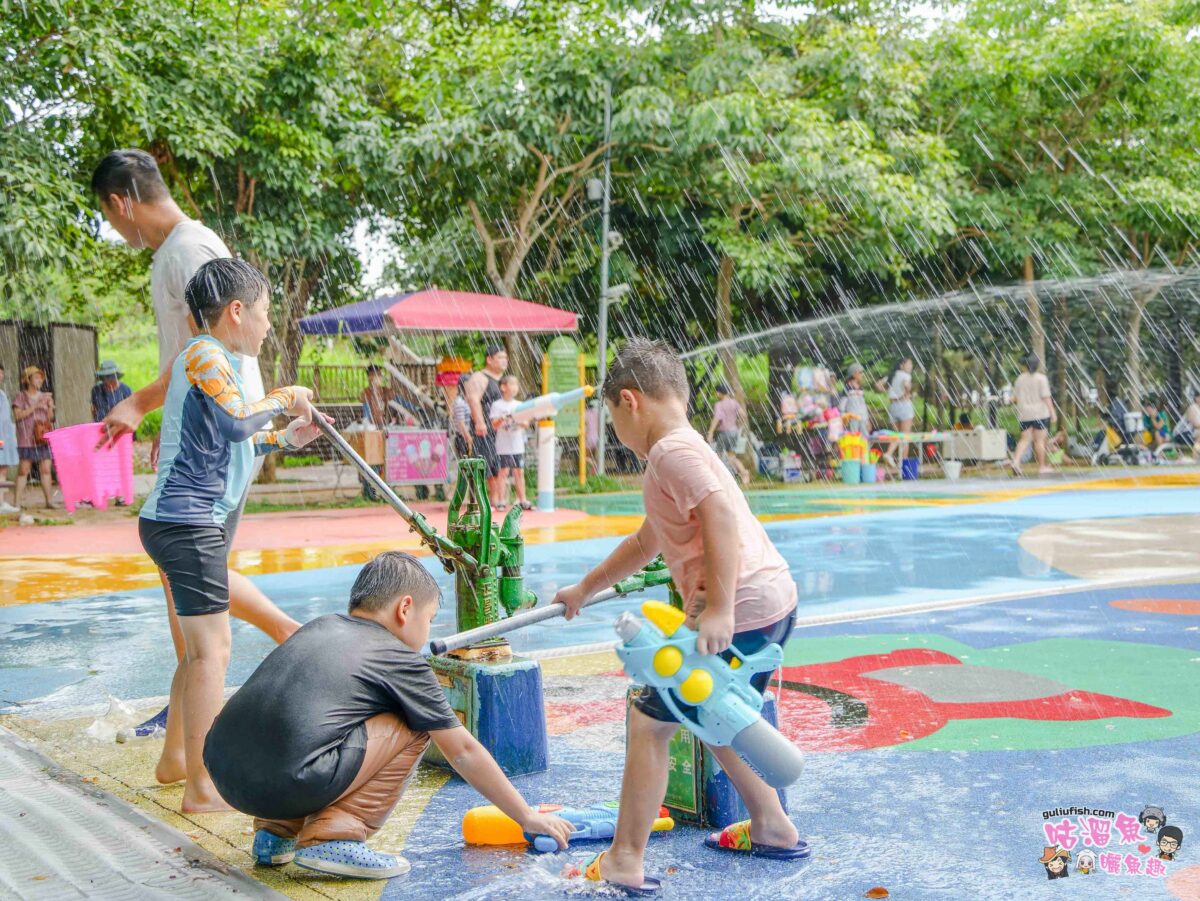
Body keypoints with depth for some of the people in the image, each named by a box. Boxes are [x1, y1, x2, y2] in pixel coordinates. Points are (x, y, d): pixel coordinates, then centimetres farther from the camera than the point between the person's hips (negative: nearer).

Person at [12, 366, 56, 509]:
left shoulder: (45, 396, 15)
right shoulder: (20, 397, 3)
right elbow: (17, 415, -9)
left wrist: (50, 407, -3)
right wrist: (35, 407, -14)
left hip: (43, 439, 4)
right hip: (26, 439, -4)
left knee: (46, 470, 1)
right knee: (23, 471, -4)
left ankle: (49, 501, 3)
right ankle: (17, 502, -1)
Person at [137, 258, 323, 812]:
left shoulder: (208, 358, 22)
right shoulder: (206, 354, -10)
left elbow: (222, 444, 28)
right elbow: (235, 422, -28)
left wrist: (285, 439, 21)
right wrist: (283, 398, -12)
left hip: (184, 522, 11)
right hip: (188, 522, -11)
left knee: (203, 647, 19)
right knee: (211, 649, -10)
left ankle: (176, 757, 32)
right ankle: (202, 788, -6)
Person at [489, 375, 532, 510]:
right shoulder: (497, 405, -2)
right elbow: (494, 425, -6)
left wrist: (522, 422, -11)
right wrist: (502, 420, -26)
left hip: (518, 445, 4)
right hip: (504, 446, -4)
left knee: (519, 472, 7)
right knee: (503, 471, -5)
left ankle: (522, 500, 11)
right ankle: (501, 501, -1)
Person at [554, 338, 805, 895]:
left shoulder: (672, 451, -10)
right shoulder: (684, 448, 22)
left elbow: (723, 519, -26)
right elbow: (645, 543, 34)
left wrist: (720, 610, -31)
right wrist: (584, 589, 42)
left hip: (742, 612, -10)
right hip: (774, 601, 10)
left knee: (648, 722, -1)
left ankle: (625, 863, 5)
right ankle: (772, 828, 38)